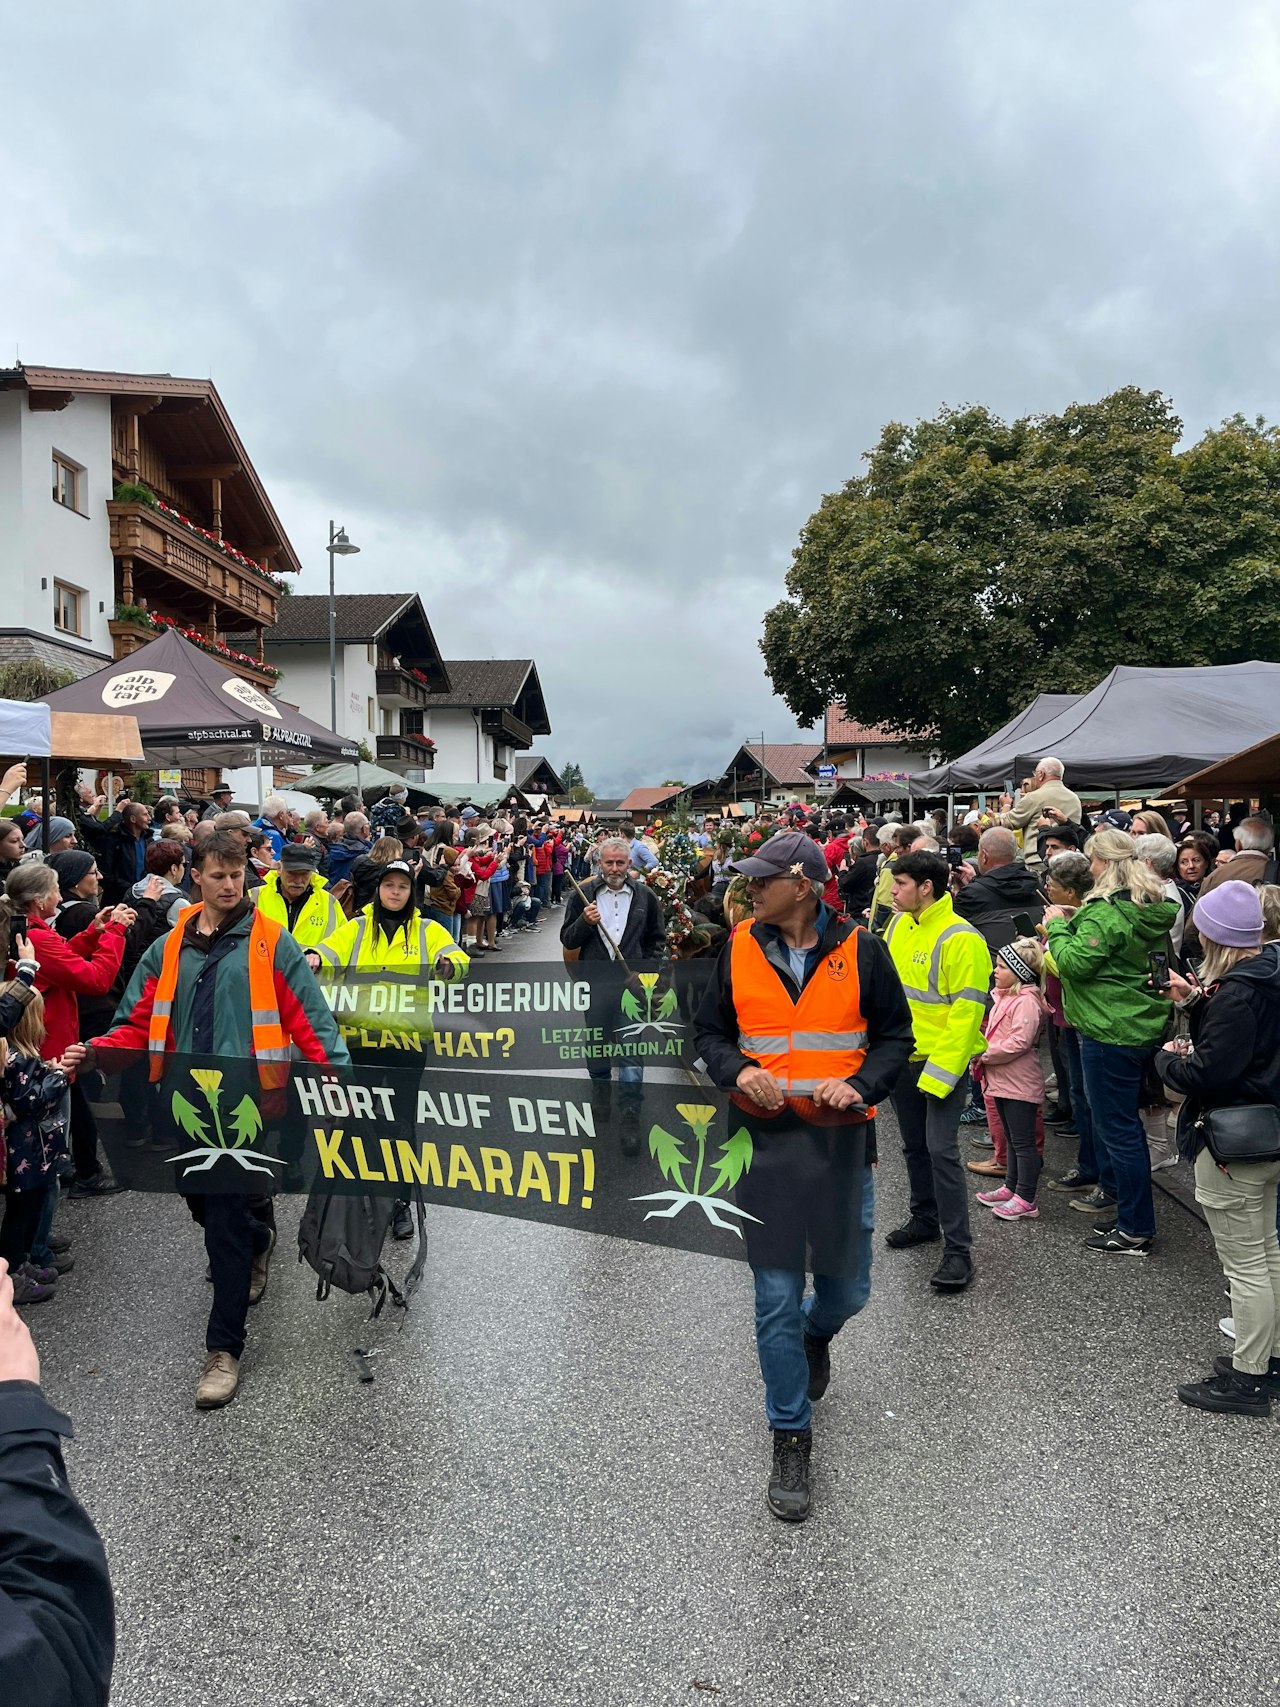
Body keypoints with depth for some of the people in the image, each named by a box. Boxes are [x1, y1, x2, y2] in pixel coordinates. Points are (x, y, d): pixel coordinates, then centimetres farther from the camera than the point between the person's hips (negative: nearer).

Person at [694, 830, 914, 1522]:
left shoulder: (859, 950, -5)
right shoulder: (739, 949, 0)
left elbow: (895, 1035, 3)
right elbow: (709, 1031, 9)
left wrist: (859, 1085, -14)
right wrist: (737, 1072, -11)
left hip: (839, 1141, 0)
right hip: (766, 1141, 0)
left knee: (847, 1288, 13)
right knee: (776, 1301, 5)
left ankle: (816, 1334, 50)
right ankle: (790, 1439, 24)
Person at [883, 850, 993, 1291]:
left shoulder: (960, 939, -18)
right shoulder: (897, 927, 4)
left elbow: (966, 1013, -20)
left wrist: (940, 1072, -22)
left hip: (943, 1061, -7)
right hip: (902, 1057, 7)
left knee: (941, 1150, -9)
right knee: (914, 1145, 18)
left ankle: (957, 1249, 0)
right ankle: (925, 1218, 36)